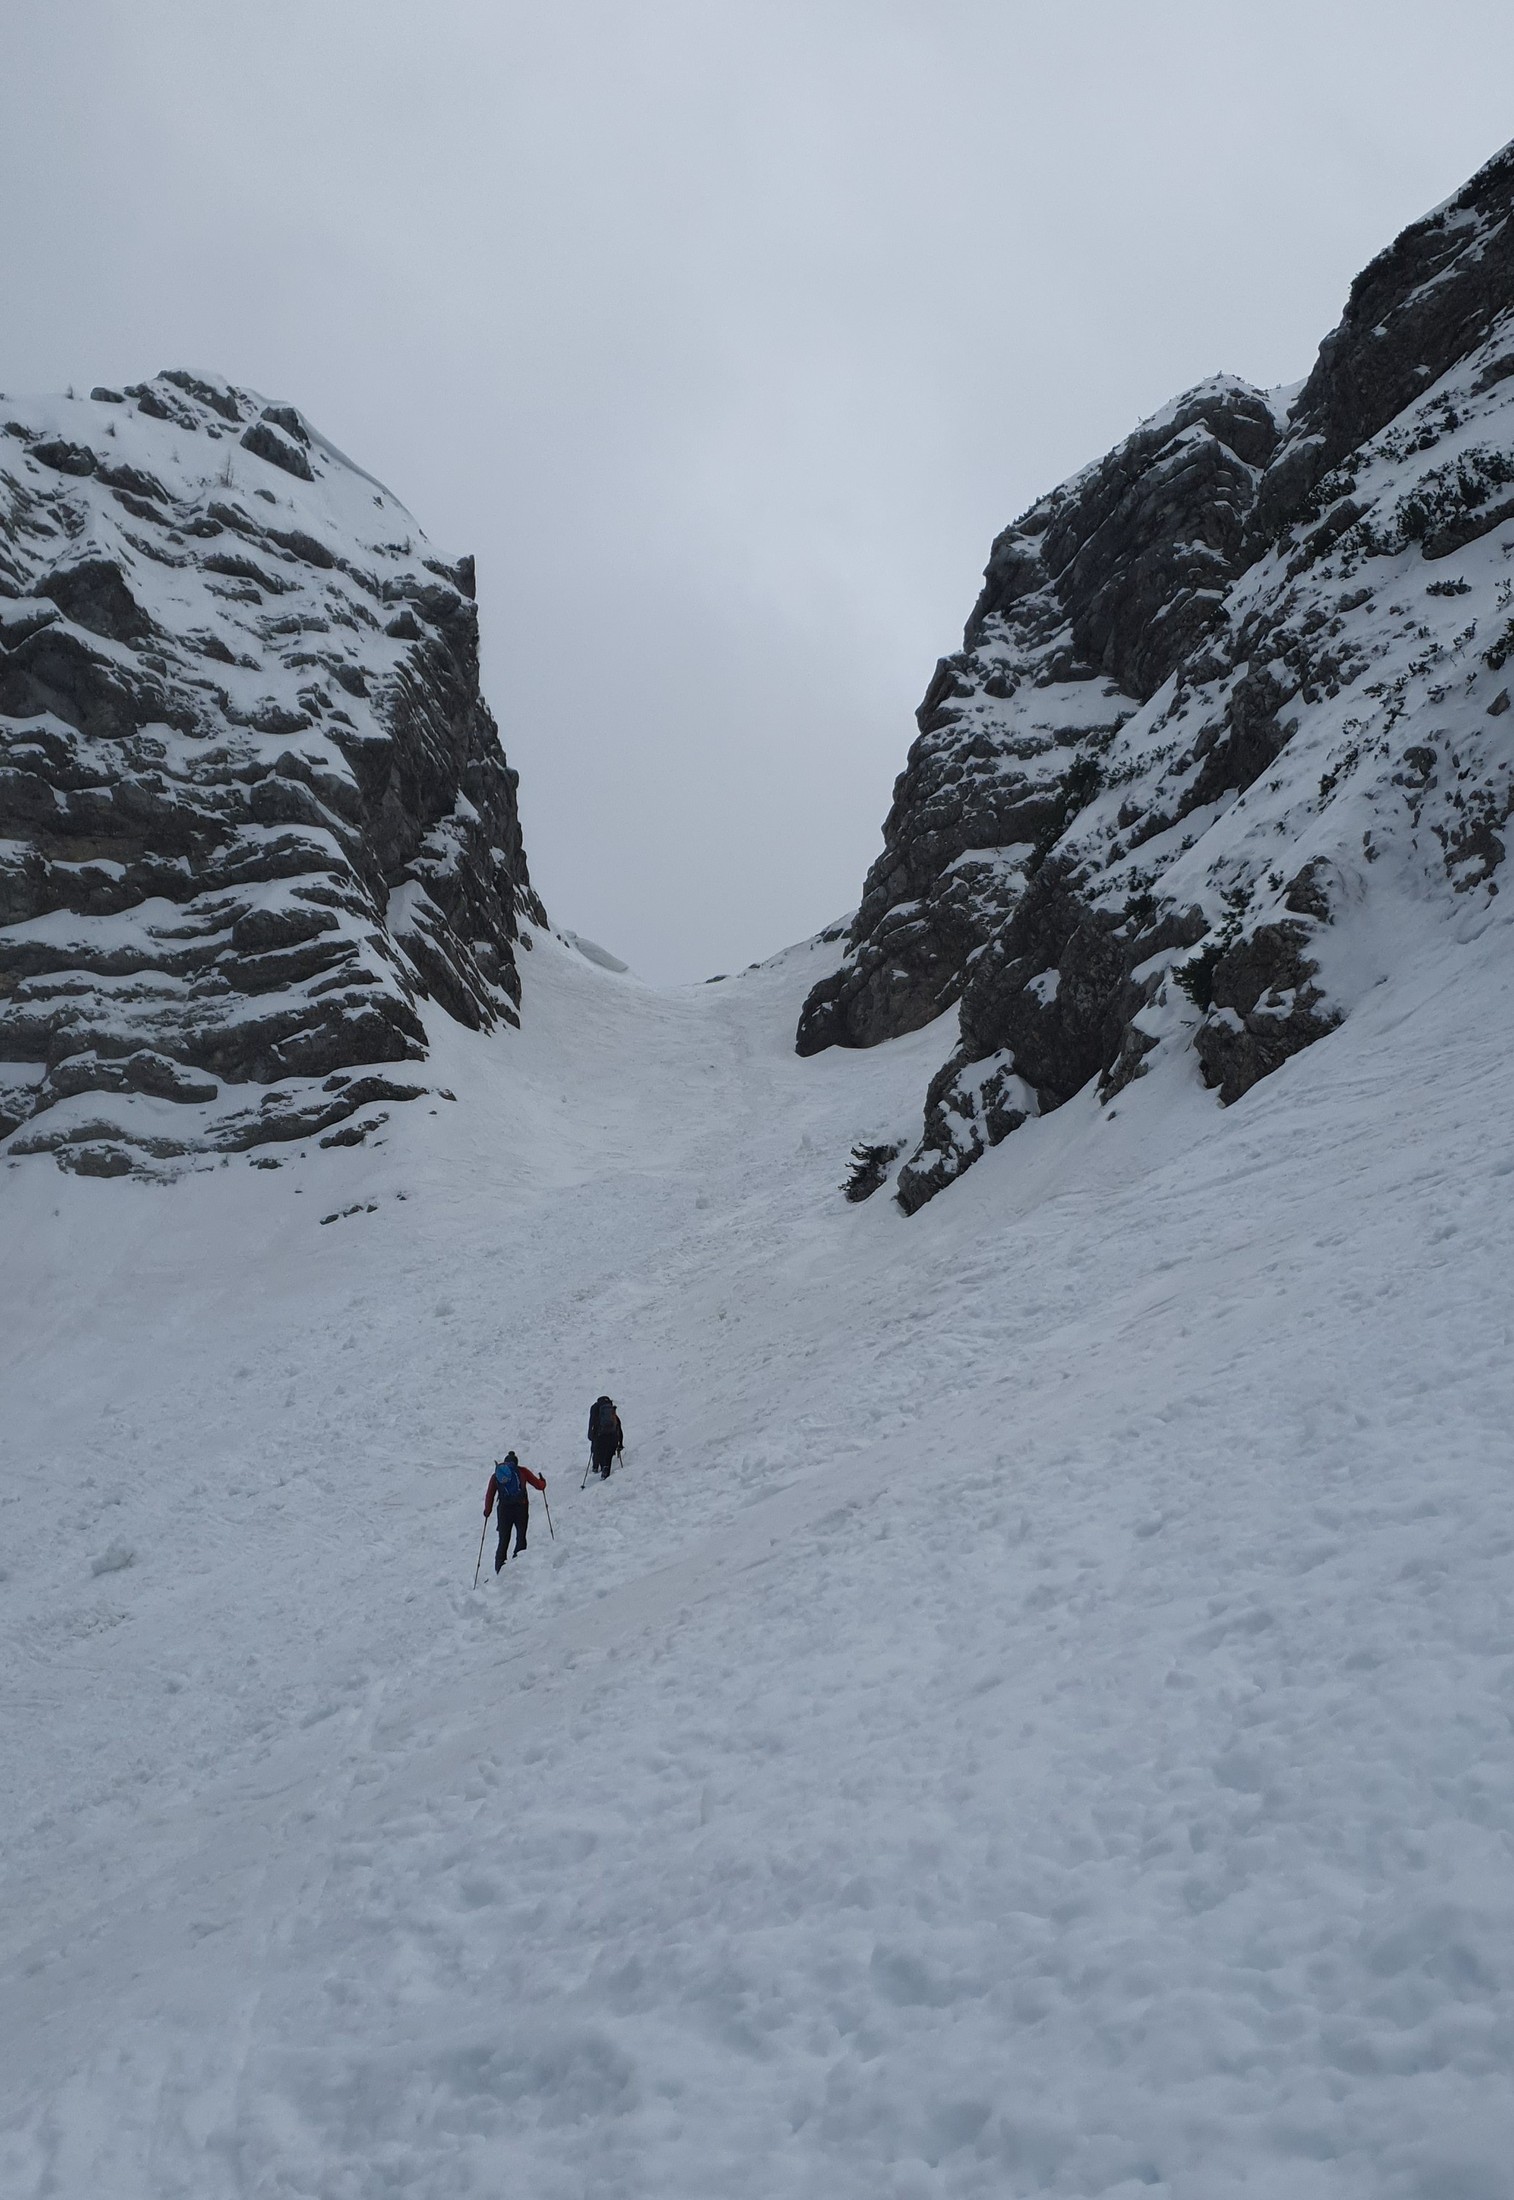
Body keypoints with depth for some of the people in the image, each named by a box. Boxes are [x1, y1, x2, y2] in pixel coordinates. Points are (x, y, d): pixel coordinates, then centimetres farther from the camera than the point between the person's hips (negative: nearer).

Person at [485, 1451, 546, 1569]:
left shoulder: (496, 1475, 11)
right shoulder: (522, 1471, 6)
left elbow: (490, 1494, 4)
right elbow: (539, 1485, 6)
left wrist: (487, 1510, 16)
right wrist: (543, 1481, 27)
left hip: (504, 1510, 2)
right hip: (521, 1508, -1)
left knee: (503, 1541, 10)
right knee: (521, 1537, 11)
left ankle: (499, 1569, 3)